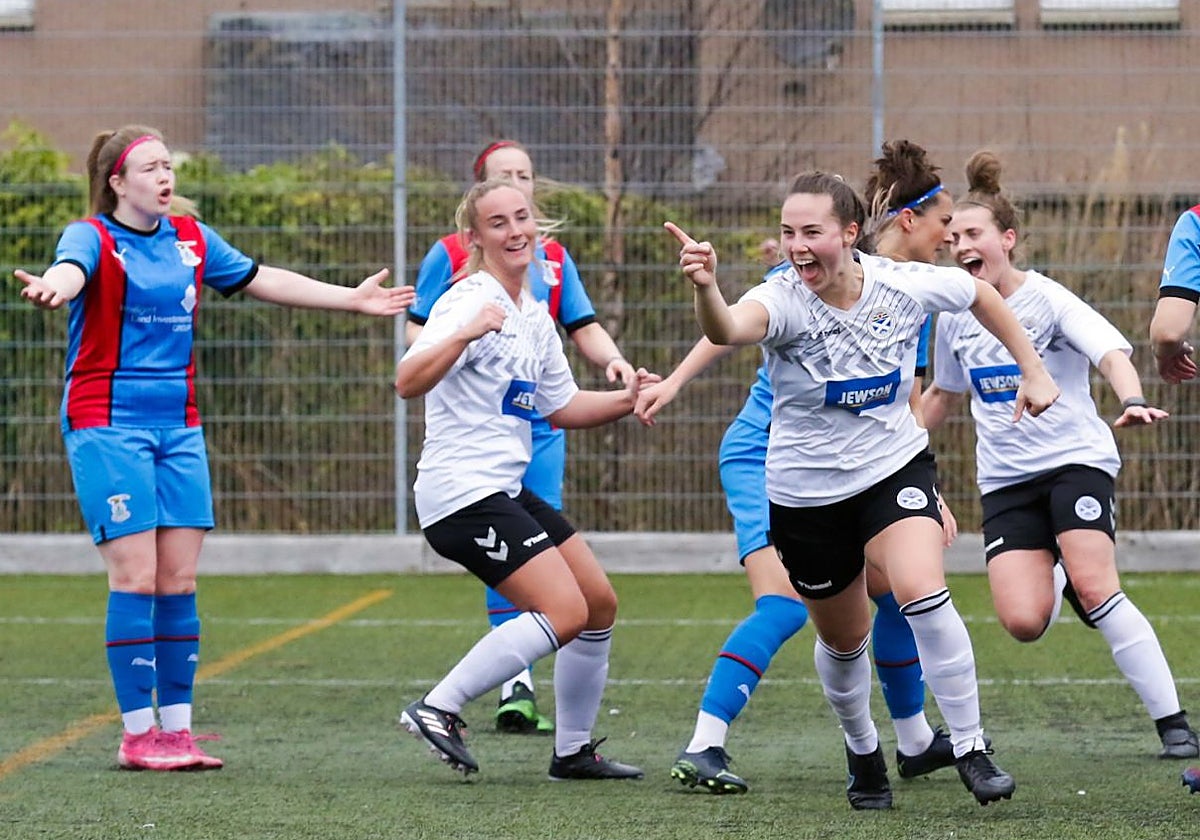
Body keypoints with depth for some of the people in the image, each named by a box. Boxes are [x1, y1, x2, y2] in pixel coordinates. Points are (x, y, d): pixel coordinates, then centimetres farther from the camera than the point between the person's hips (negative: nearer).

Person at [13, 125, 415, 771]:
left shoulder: (191, 240, 11)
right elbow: (71, 266, -31)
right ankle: (137, 735, -5)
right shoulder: (93, 237, -7)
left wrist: (351, 298, 25)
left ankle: (176, 729, 9)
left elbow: (259, 280, 23)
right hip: (108, 425, -6)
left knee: (179, 579, 3)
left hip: (178, 426, 6)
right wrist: (53, 288, -56)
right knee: (136, 576, -10)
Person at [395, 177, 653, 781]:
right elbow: (408, 383, -27)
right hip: (462, 493, -9)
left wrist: (626, 400, 7)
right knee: (565, 612, -18)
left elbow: (563, 407, 23)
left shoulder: (534, 316, 14)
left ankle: (573, 750, 19)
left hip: (505, 491, 9)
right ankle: (437, 709, -13)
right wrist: (465, 335, -43)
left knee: (599, 602, 9)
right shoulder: (470, 302, -13)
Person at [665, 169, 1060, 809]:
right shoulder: (782, 300, -24)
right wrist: (705, 288, -71)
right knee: (843, 642, 17)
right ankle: (862, 752, 46)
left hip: (895, 469, 0)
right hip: (806, 490, 0)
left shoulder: (905, 286, -16)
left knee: (923, 595, -26)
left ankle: (970, 750, -12)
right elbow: (728, 329, -49)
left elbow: (981, 294, 7)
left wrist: (1033, 371, 9)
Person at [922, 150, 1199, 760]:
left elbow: (1111, 354, -20)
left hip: (1076, 460, -4)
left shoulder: (1048, 300, -6)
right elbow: (943, 394, 26)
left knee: (1096, 589, -24)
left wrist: (1131, 402, -41)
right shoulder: (955, 316, 9)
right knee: (1023, 622, -14)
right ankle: (1058, 580, 26)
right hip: (1006, 478, 4)